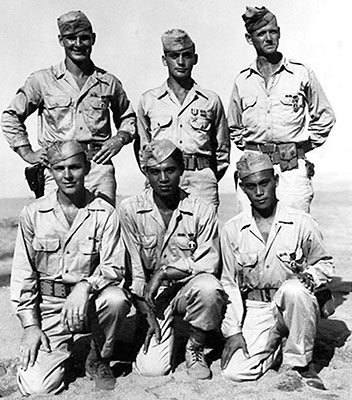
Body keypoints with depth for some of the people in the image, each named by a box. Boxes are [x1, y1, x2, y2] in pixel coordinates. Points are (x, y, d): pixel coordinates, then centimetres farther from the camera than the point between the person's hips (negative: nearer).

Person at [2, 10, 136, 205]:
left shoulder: (109, 83, 12)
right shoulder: (42, 80, 8)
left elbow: (128, 118, 27)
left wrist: (120, 138, 7)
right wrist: (27, 153, 6)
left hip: (100, 168, 1)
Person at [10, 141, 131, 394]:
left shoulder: (105, 214, -4)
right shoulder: (33, 214, 0)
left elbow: (113, 268, -8)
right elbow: (22, 274, 4)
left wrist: (85, 286, -28)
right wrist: (30, 324, -2)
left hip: (90, 303, 0)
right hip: (48, 305, 0)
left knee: (116, 299, -34)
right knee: (36, 386, -17)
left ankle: (99, 360, -3)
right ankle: (62, 349, 20)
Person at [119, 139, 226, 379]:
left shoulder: (202, 211, -7)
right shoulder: (130, 210, -6)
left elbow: (209, 263, -12)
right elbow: (134, 270, -4)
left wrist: (164, 272, -19)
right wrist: (149, 315, -8)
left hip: (189, 287, 0)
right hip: (154, 295, 0)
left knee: (208, 287, -36)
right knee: (152, 369, -16)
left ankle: (195, 350, -7)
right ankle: (165, 332, 21)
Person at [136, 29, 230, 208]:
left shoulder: (211, 100, 11)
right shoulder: (148, 100, 12)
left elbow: (222, 149, 18)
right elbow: (142, 147, 19)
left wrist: (209, 179, 10)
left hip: (201, 178, 0)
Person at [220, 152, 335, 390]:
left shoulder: (302, 223, -4)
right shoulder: (232, 230, 1)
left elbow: (326, 264, 8)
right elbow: (229, 284, 4)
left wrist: (309, 276, -15)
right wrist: (233, 331, -5)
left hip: (293, 306, -1)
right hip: (255, 310, 1)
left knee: (293, 289, -37)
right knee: (235, 372, -21)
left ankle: (299, 363, -14)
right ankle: (275, 347, 11)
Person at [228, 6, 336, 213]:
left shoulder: (301, 73, 4)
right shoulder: (242, 81, 9)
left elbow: (324, 116, 13)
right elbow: (234, 127, 24)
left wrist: (305, 145, 7)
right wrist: (247, 147, 12)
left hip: (293, 167, -1)